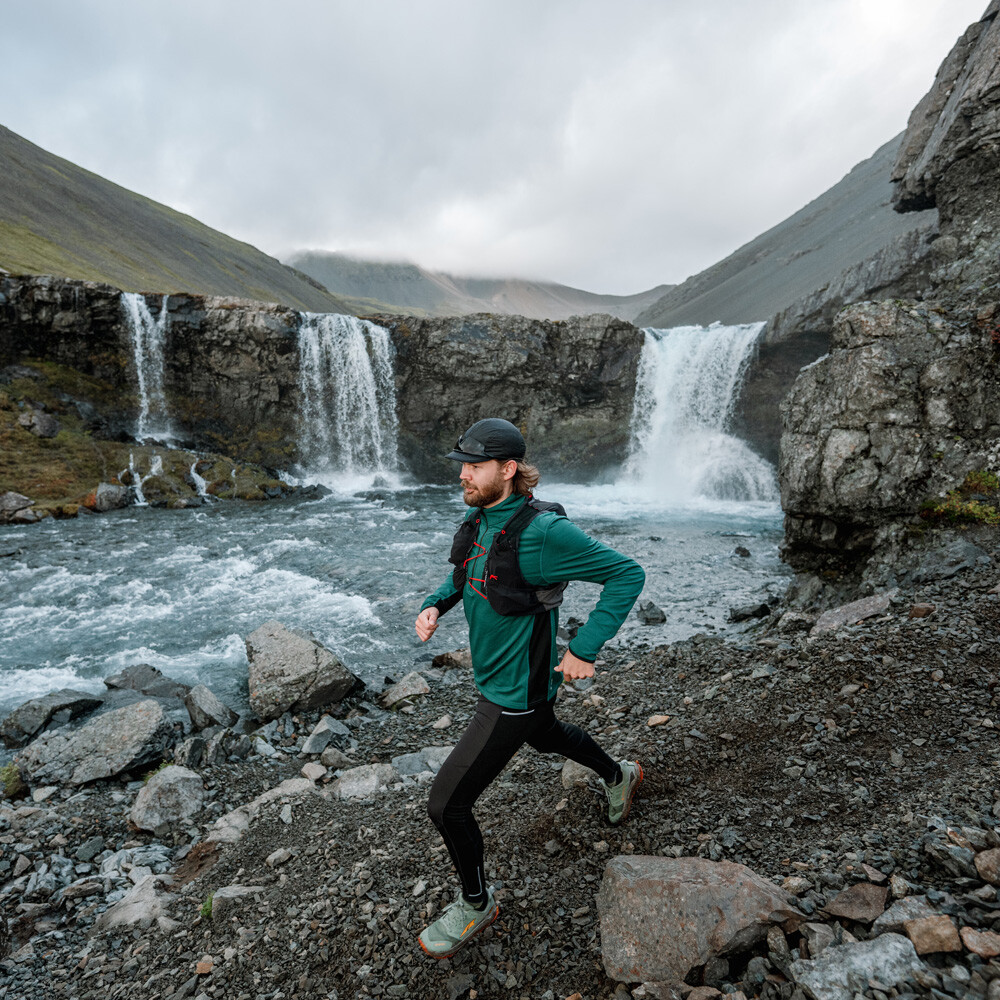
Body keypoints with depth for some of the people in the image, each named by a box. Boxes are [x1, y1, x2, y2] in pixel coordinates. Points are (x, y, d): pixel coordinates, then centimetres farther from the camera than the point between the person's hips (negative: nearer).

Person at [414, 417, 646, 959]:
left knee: (446, 804, -1)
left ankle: (476, 904, 28)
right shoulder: (478, 520, -5)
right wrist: (434, 605, -6)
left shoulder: (542, 532, -31)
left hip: (517, 693, -9)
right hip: (492, 673, 9)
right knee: (545, 736, 35)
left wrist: (584, 650, -25)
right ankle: (619, 775, 64)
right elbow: (462, 575, 14)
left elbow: (627, 574, -25)